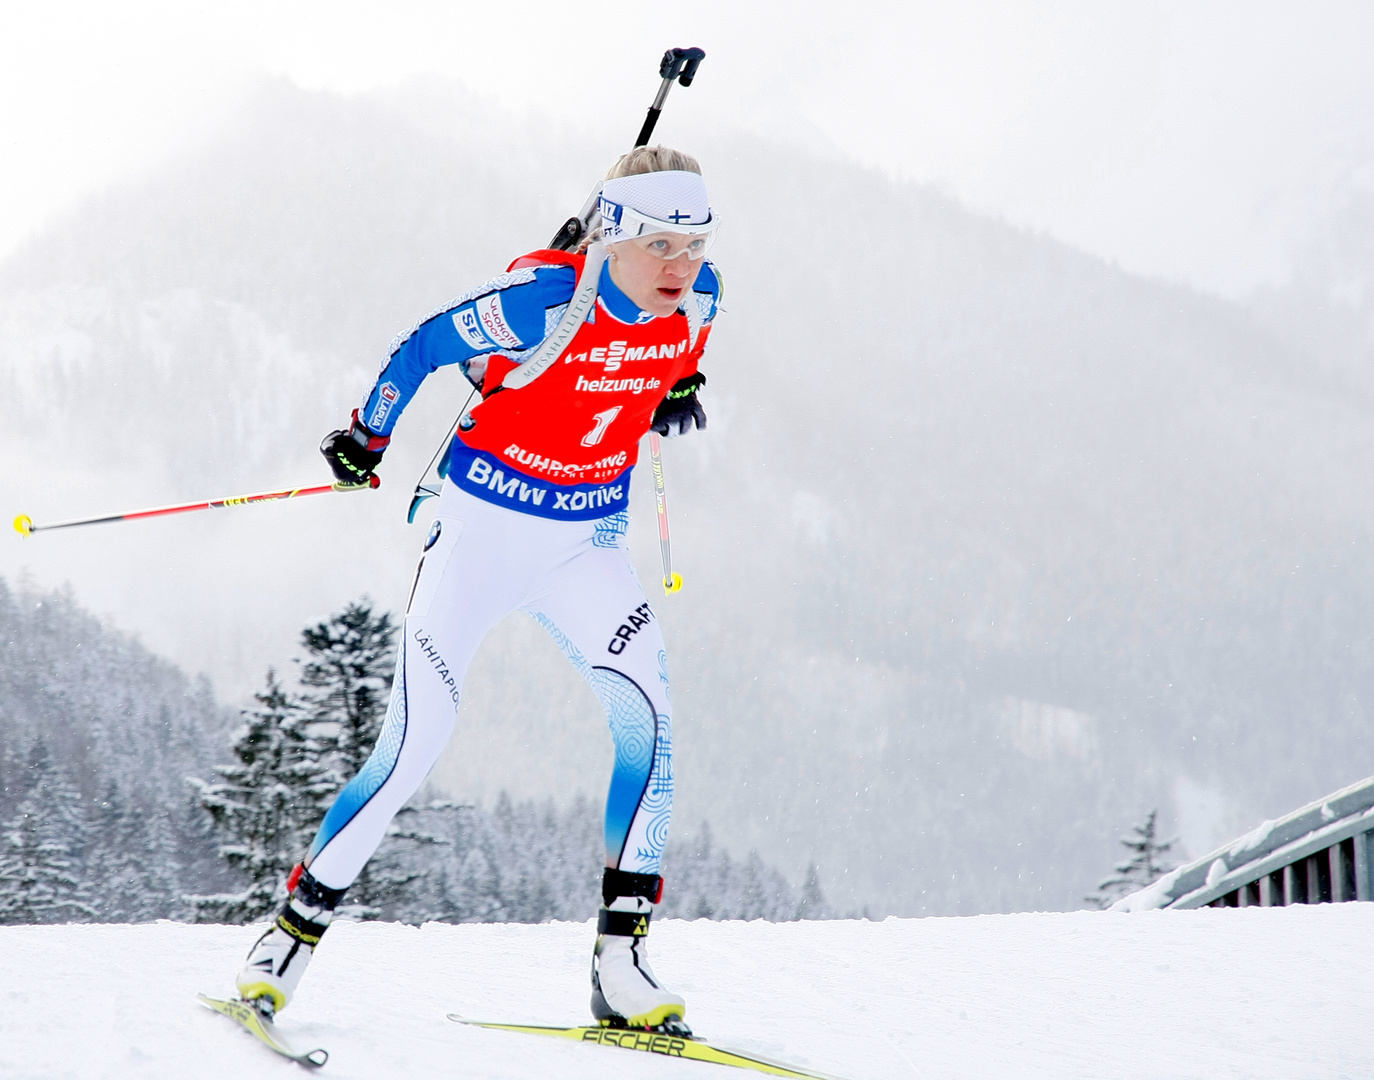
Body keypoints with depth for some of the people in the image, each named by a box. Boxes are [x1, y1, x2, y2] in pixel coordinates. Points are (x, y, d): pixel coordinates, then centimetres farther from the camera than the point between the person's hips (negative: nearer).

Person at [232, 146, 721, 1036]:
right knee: (412, 752, -9)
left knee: (648, 719, -16)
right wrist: (368, 436, 0)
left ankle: (622, 959, -10)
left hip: (586, 542, 4)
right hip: (481, 527, -4)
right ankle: (291, 937, 8)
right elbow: (426, 348, -11)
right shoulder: (543, 300, -25)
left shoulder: (697, 298, -8)